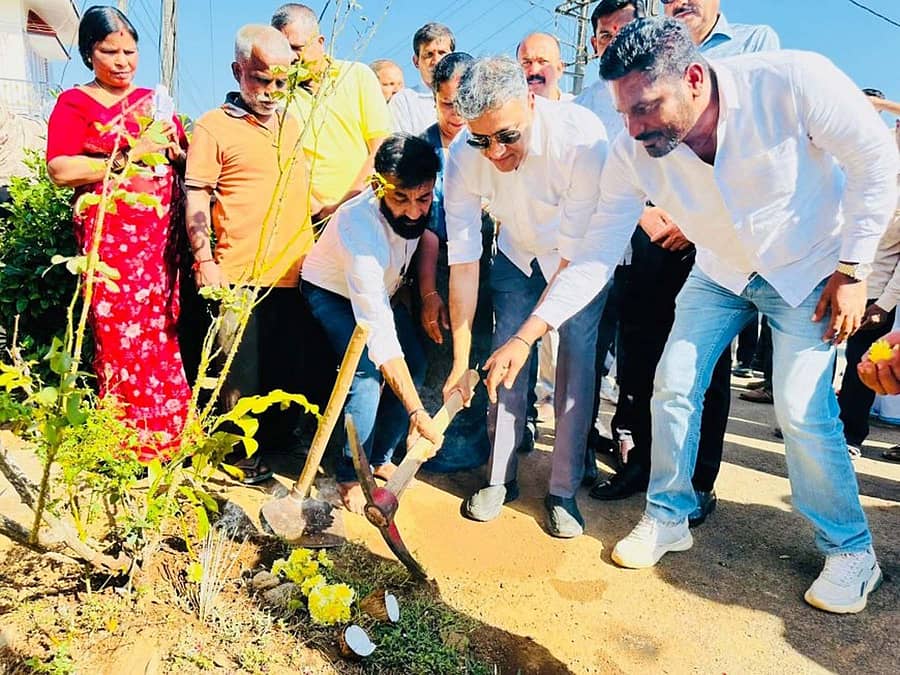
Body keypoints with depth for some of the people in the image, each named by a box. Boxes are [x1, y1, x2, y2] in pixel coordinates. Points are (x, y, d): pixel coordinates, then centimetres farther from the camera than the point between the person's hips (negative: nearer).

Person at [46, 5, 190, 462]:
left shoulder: (156, 100, 18)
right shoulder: (74, 103, 4)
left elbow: (188, 161, 23)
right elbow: (60, 170, -9)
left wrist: (175, 150, 0)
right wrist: (130, 155, -15)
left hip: (162, 231, 4)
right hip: (111, 233, -4)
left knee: (163, 331, 4)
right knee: (121, 337, -5)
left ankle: (168, 434, 16)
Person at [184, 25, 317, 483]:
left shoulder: (293, 123, 19)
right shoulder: (214, 126, 1)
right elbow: (196, 199, -4)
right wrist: (204, 260, -11)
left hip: (297, 271, 6)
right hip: (244, 276, -5)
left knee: (292, 368, 12)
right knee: (244, 372, 1)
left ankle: (280, 443, 30)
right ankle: (244, 456, 17)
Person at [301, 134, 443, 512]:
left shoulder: (422, 205, -25)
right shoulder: (360, 226, -41)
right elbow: (378, 332, -45)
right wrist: (417, 412, -48)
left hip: (382, 289, 6)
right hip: (333, 292, -6)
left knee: (416, 368, -7)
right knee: (368, 372, -24)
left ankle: (380, 458, 13)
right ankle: (350, 475, -4)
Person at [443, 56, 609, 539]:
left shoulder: (582, 135, -35)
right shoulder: (463, 156, -25)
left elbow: (576, 253, -31)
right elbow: (463, 261, -23)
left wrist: (528, 334, -33)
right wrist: (461, 360, -23)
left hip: (583, 256, -2)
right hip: (517, 254, 3)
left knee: (575, 361, -11)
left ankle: (564, 490, 4)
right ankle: (500, 478, 12)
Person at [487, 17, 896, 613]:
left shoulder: (795, 82, -31)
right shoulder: (632, 154, -22)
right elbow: (598, 253, -18)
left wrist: (852, 270, -18)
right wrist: (526, 335, -25)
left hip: (810, 267, -3)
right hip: (720, 272, 4)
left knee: (803, 411, -11)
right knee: (673, 386, -3)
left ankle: (851, 551, 13)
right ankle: (669, 517, 17)